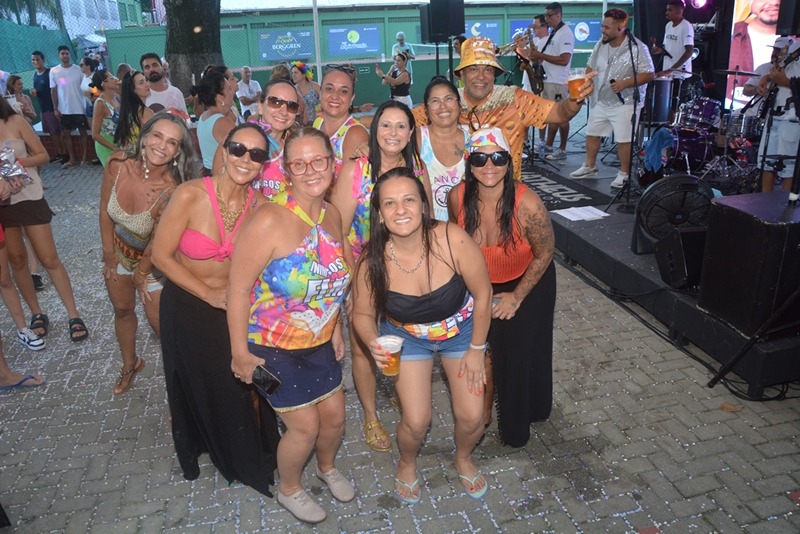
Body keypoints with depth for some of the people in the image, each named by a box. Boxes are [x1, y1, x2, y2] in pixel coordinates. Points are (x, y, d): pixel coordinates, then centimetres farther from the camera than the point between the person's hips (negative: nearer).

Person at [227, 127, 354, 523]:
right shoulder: (270, 220, -26)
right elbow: (238, 287, -23)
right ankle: (289, 490, 38)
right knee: (305, 425, 6)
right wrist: (240, 352, -18)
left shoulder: (333, 216, -3)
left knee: (334, 416, 18)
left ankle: (327, 467, 51)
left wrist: (335, 327, 11)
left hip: (319, 343, 6)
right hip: (274, 348, -6)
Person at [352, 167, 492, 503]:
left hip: (461, 330, 0)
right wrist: (374, 344, -31)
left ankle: (463, 458, 40)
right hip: (407, 337, 0)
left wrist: (476, 349, -9)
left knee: (471, 416, 2)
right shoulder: (373, 261, -28)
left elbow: (482, 294, -18)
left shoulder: (452, 240, -33)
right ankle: (407, 464, 35)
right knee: (416, 422, -3)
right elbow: (363, 314, -10)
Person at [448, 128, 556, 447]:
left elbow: (545, 254, -17)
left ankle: (516, 427, 35)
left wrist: (517, 297, -11)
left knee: (519, 354, 8)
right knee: (483, 347, 9)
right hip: (481, 283, 3)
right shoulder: (458, 197, -23)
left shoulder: (527, 205, -34)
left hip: (527, 282, -2)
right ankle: (485, 408, 38)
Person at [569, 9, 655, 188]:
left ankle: (624, 174, 10)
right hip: (601, 102, 7)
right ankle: (589, 166, 30)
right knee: (592, 133, 13)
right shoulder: (601, 45, 4)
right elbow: (591, 66, 16)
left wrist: (625, 83, -29)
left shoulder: (637, 48, -16)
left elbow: (649, 74, -18)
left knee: (624, 140, -4)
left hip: (625, 103, -7)